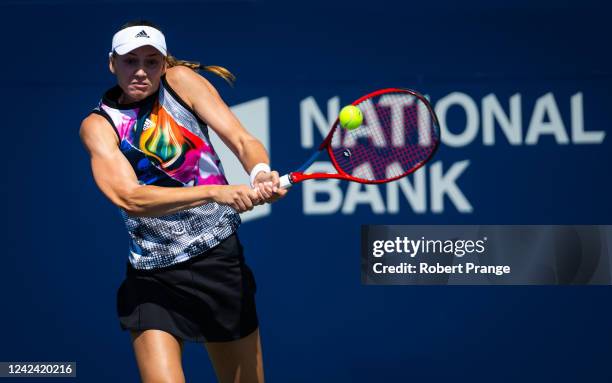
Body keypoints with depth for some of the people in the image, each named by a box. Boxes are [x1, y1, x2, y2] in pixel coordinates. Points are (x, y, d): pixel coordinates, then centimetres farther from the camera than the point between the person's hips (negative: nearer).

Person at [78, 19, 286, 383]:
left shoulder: (181, 80, 0)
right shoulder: (98, 124, -4)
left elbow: (243, 141, -7)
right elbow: (129, 197, -20)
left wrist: (261, 172, -31)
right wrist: (215, 192, -31)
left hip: (221, 259, 2)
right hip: (153, 278, -2)